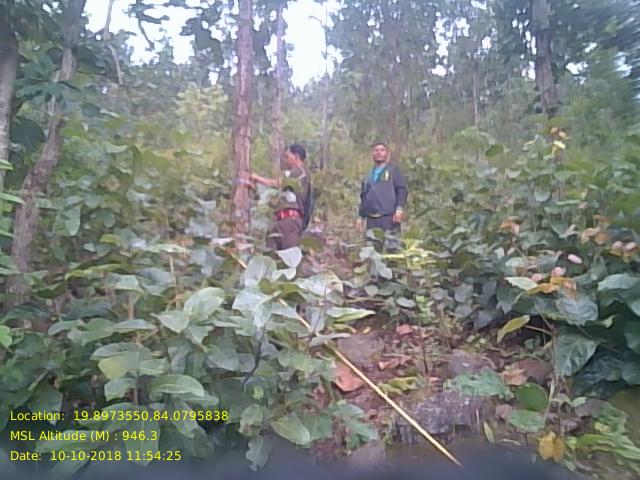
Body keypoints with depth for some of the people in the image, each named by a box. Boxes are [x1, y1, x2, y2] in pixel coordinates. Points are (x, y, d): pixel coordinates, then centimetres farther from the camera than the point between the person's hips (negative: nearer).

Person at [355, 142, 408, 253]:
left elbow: (402, 190, -2)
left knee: (391, 249, -11)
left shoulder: (393, 170, 9)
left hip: (389, 217, -5)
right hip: (371, 219, 5)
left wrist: (399, 208, -16)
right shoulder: (368, 176, 25)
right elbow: (363, 197, 26)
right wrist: (360, 217, 19)